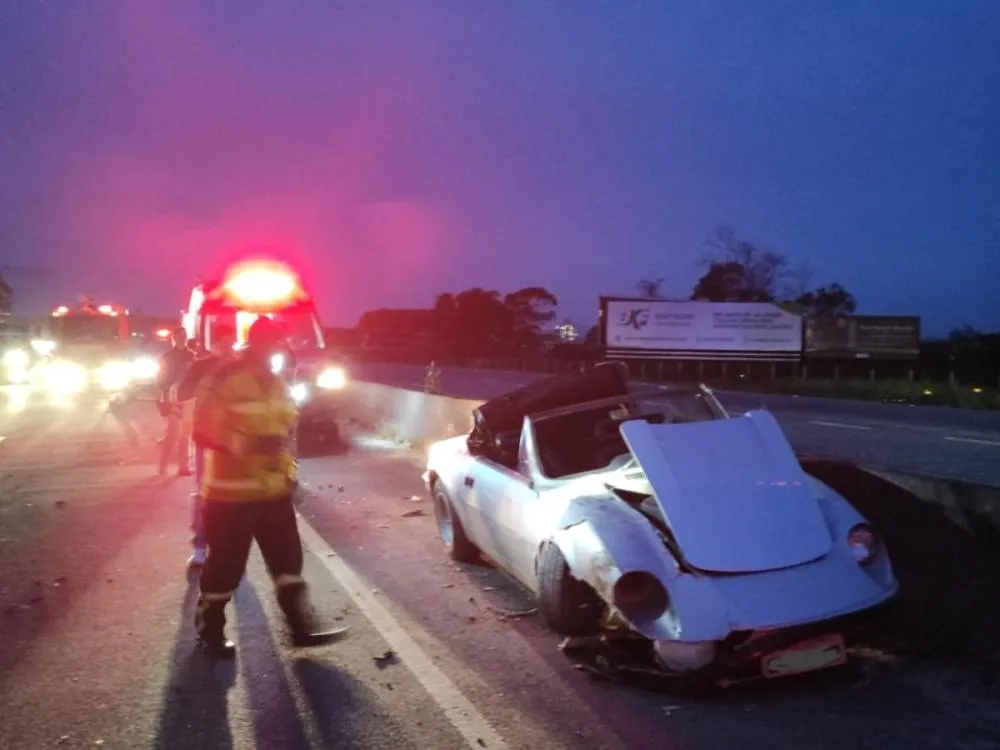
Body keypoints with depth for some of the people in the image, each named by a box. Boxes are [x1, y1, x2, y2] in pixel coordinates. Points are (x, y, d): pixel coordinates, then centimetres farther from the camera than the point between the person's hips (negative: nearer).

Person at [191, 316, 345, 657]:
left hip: (275, 489, 7)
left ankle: (301, 627, 18)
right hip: (230, 492, -6)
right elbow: (203, 433, -18)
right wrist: (246, 443, -28)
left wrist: (288, 470, 17)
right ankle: (209, 631, 25)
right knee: (225, 565, 5)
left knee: (288, 559, 8)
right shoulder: (221, 382, -14)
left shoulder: (278, 385, 11)